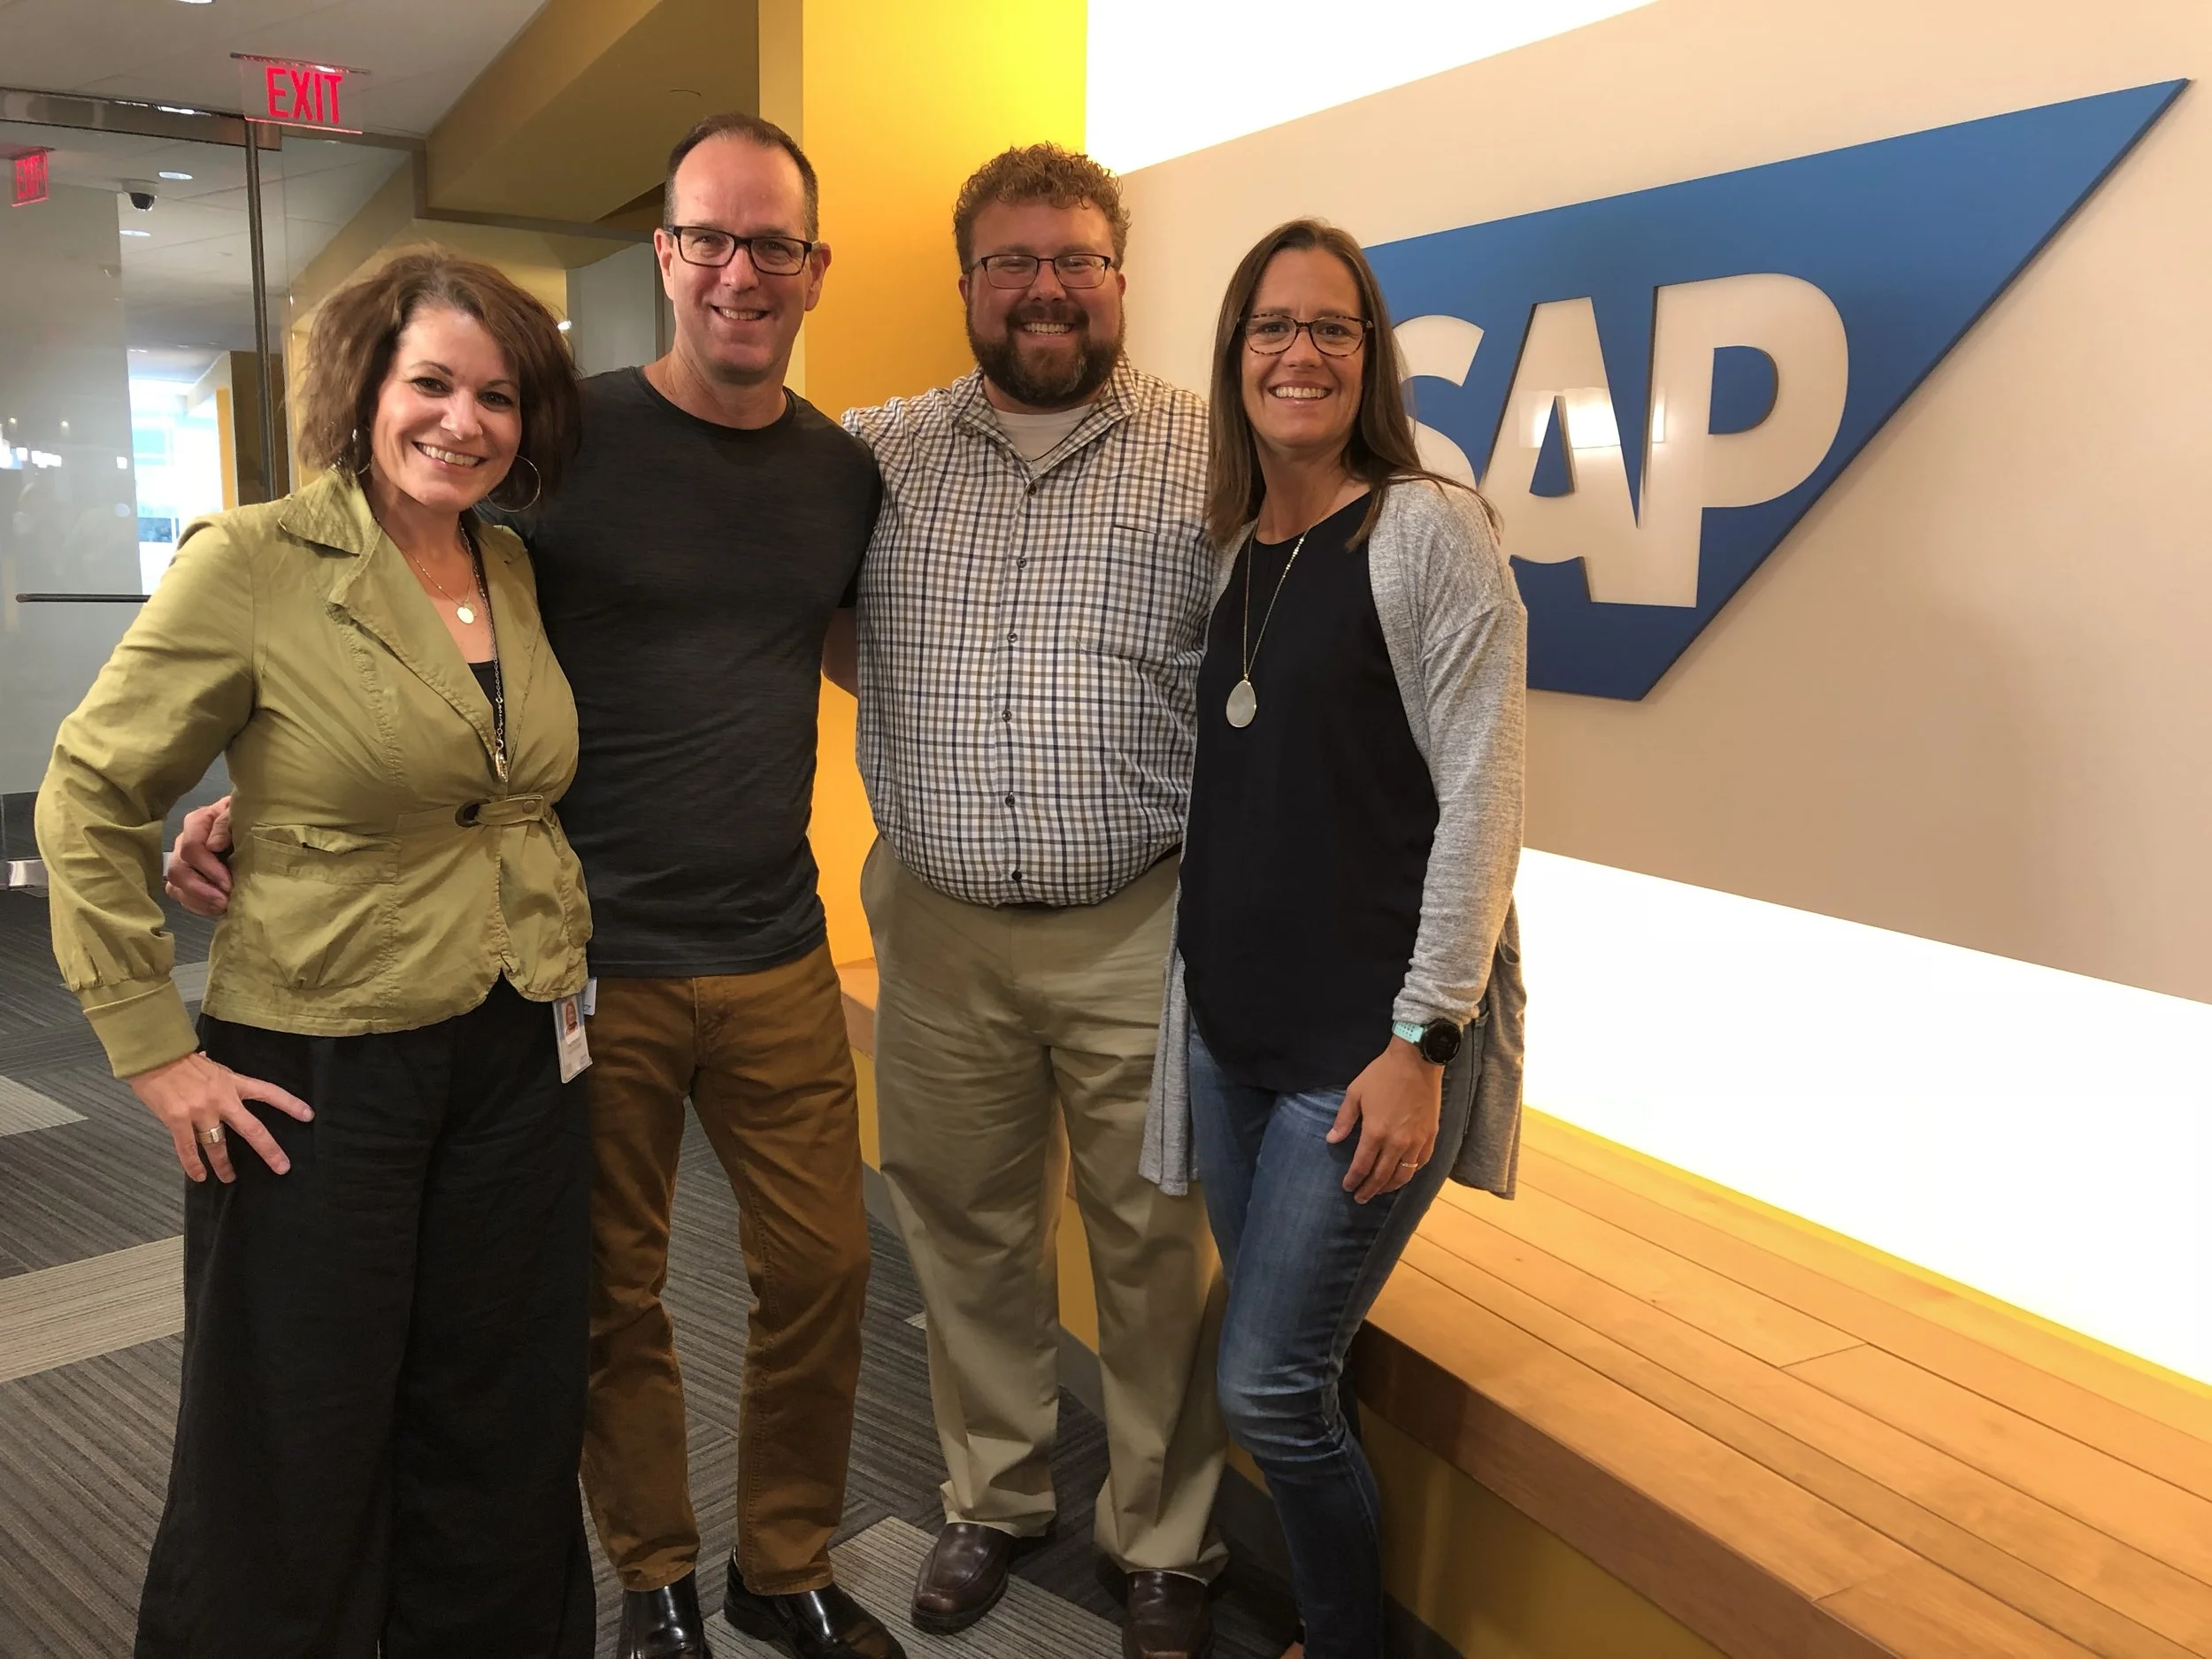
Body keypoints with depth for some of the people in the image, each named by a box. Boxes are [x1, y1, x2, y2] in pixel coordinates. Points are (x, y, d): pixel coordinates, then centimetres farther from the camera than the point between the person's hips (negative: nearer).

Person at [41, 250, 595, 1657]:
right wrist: (155, 1052, -9)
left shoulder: (520, 569, 5)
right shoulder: (254, 564, -12)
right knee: (301, 1462, 13)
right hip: (318, 1071, -5)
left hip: (519, 1061, 5)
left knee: (508, 1437, 17)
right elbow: (91, 803, -7)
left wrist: (565, 954, 9)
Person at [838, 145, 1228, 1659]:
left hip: (1144, 934, -2)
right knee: (967, 1234, 16)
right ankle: (993, 1500, 40)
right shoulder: (882, 453, 6)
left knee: (1161, 1249, 8)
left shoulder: (1209, 460, 0)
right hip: (938, 929, 3)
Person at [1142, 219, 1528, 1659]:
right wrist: (1193, 983, 10)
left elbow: (1482, 799, -13)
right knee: (1289, 1371, 15)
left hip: (1370, 1041, -6)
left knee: (1270, 1389, -1)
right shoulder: (1224, 545, 10)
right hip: (1231, 1025, 6)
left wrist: (1422, 1043, -16)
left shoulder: (1432, 531, -8)